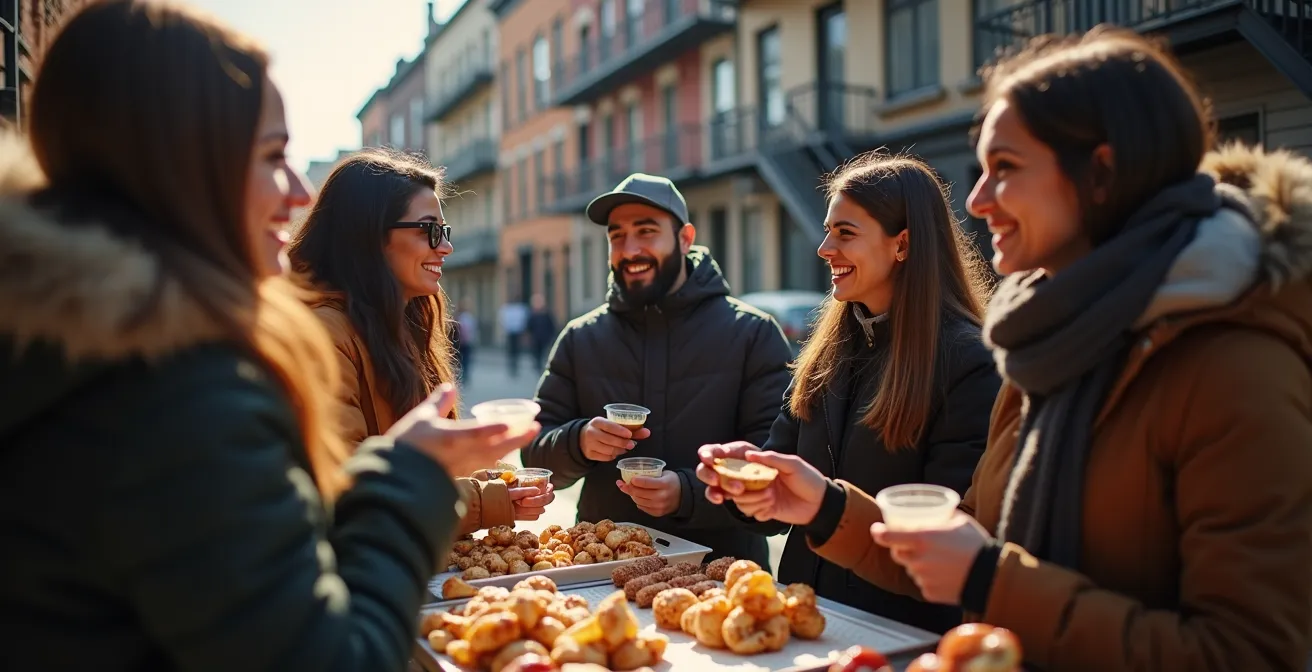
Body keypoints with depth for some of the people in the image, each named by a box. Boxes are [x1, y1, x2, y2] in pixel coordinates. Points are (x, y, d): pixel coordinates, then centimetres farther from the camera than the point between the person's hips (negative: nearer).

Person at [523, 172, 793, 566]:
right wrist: (578, 443, -12)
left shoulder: (753, 334, 1)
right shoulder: (580, 339, 10)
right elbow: (537, 455, 10)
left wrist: (689, 493, -20)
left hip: (722, 565, -3)